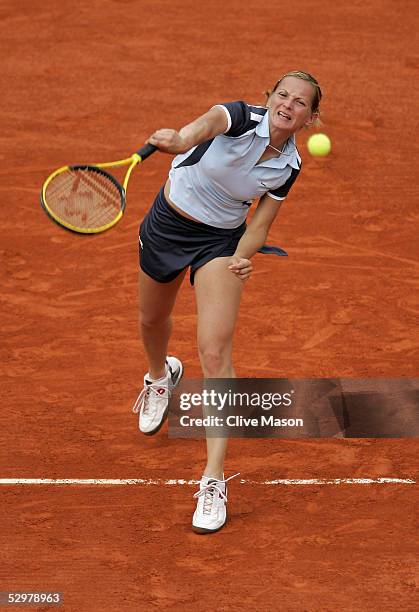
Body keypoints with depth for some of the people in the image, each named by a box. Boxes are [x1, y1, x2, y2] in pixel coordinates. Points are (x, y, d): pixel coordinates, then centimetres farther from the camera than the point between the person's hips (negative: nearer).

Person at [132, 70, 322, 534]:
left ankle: (214, 479, -15)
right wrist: (180, 138, -71)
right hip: (167, 224, 0)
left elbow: (259, 227, -3)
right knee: (152, 322, 24)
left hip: (220, 241, 0)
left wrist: (243, 257, -25)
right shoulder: (240, 119, -23)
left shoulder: (288, 166, -12)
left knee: (215, 353, -17)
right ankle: (161, 376, 64)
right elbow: (209, 122, -48)